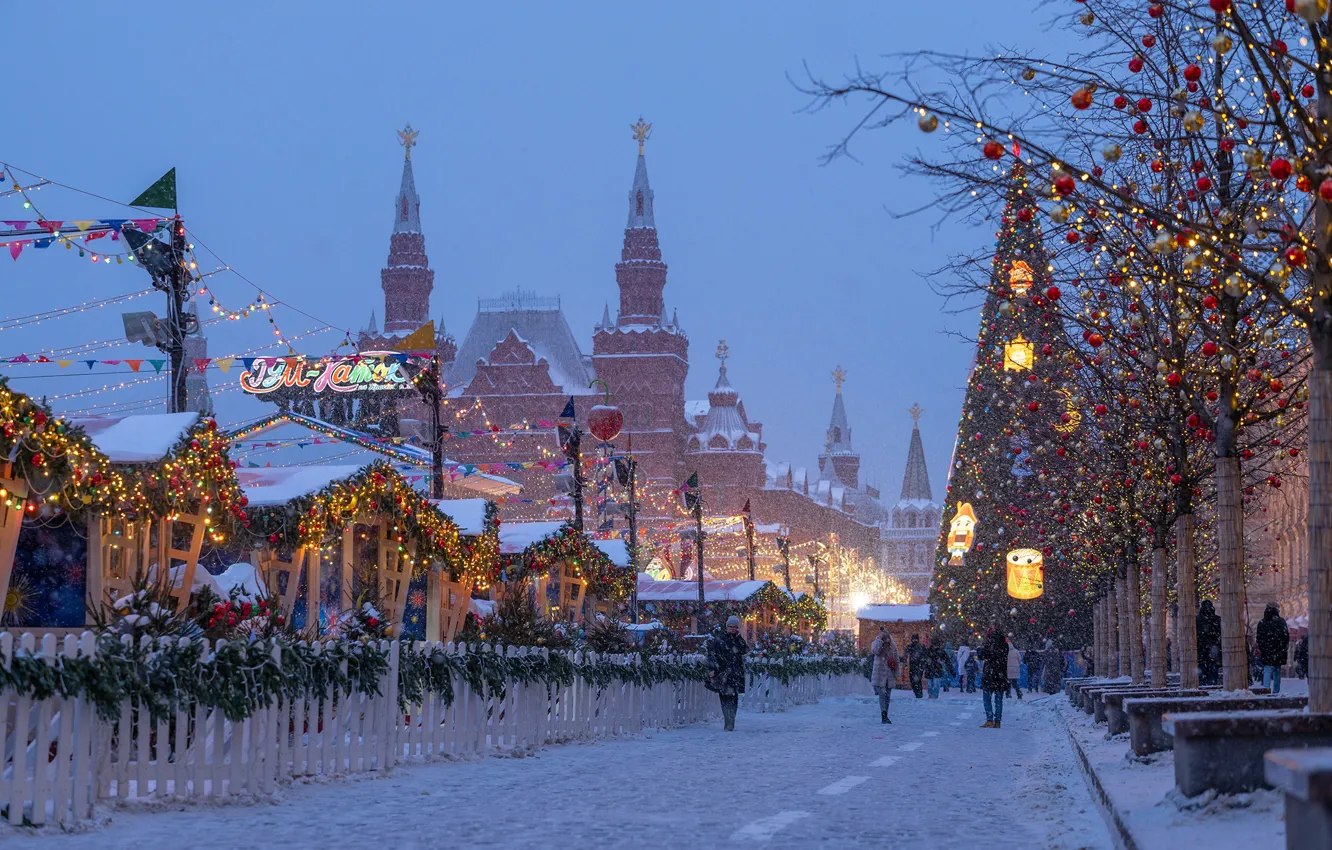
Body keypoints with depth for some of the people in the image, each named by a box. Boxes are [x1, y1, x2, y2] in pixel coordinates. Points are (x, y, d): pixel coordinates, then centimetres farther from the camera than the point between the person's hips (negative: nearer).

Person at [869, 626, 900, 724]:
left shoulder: (893, 646, 8)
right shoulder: (877, 643, -4)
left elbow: (896, 660, 15)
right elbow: (875, 650, -29)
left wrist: (896, 674, 13)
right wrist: (880, 638, -26)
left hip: (889, 675, 5)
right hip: (879, 674, -5)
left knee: (887, 696, 9)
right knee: (882, 694, -14)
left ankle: (885, 716, 17)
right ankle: (884, 715, -19)